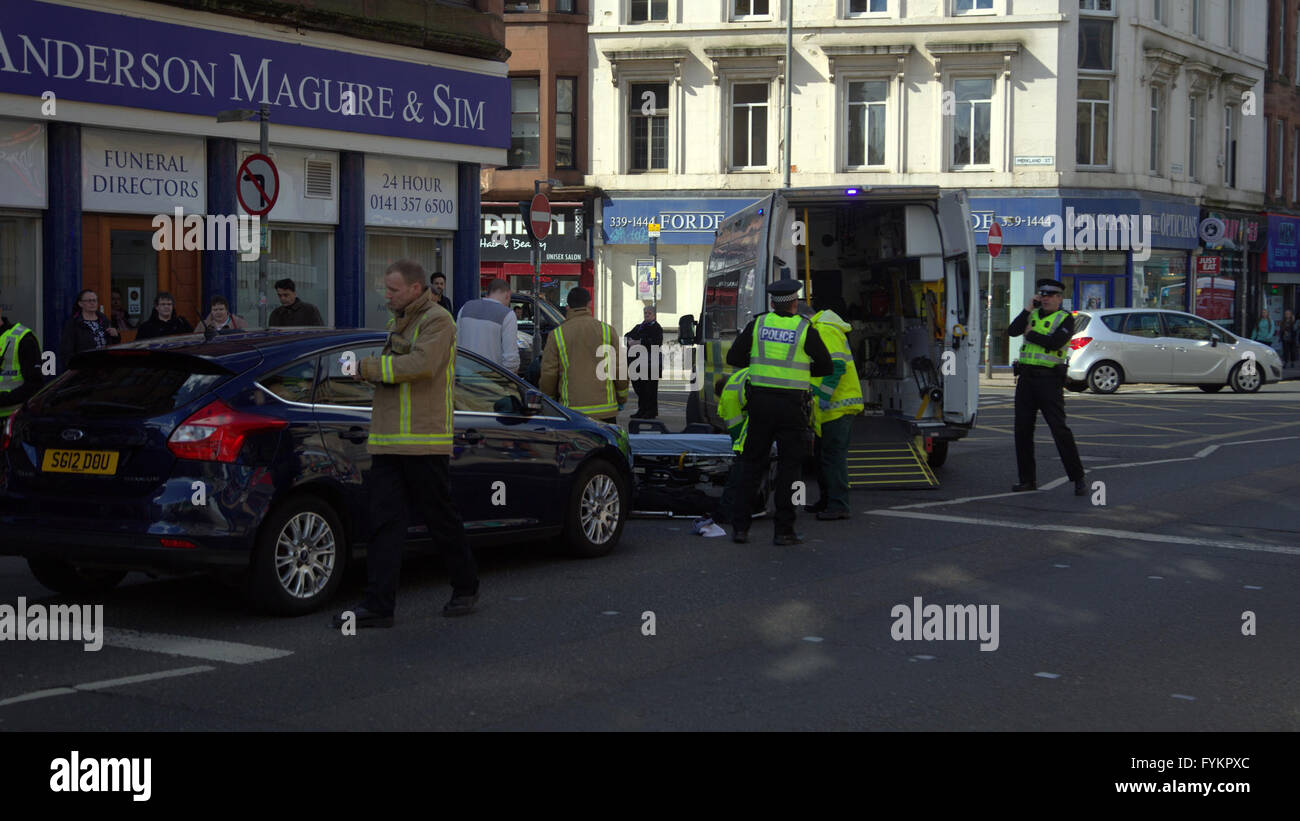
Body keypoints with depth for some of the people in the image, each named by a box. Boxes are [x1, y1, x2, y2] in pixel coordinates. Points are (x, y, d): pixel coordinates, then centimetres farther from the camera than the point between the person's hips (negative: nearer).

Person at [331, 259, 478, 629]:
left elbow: (423, 363, -24)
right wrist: (373, 371, 3)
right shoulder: (399, 323, 21)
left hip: (424, 441, -8)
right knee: (385, 521, 1)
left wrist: (371, 367, -17)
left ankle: (466, 588, 22)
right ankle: (378, 605, -1)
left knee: (440, 518, 3)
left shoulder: (437, 321, -8)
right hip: (387, 441, 8)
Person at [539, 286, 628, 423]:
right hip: (606, 410, 1)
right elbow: (619, 369, 5)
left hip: (572, 410, -1)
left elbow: (548, 375, 2)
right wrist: (622, 399, 19)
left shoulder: (556, 335, 0)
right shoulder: (607, 331, 2)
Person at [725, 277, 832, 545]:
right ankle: (784, 530, 1)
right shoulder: (805, 329, -3)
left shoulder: (758, 324, 2)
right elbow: (826, 367, 3)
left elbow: (734, 358, 7)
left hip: (760, 401, 2)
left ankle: (741, 527, 7)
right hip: (792, 403, -2)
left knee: (752, 463, 10)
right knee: (789, 465, 4)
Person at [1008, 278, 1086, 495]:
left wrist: (1031, 334, -5)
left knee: (1059, 429, -9)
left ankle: (1078, 479, -5)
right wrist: (1028, 309, -4)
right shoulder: (1033, 315, 15)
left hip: (1049, 379, -6)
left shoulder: (1065, 318, -1)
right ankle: (1027, 479, 15)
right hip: (1026, 377, 6)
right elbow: (1012, 331, 0)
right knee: (1022, 429, 6)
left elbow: (1056, 341, -18)